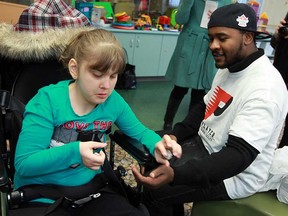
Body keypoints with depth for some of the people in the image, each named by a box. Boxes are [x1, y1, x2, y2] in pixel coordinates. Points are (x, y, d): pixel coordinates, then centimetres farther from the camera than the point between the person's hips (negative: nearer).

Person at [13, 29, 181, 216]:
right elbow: (23, 164, -18)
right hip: (42, 195, -3)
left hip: (91, 189, 4)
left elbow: (140, 131, 10)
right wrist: (74, 152, -31)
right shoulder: (48, 101, -18)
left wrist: (157, 146, -13)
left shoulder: (113, 101, -5)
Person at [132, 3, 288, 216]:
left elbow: (239, 156, -35)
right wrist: (175, 135, -4)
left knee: (156, 191, -16)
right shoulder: (228, 68, 3)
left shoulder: (264, 88, -28)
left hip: (235, 174, -9)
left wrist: (175, 175, -47)